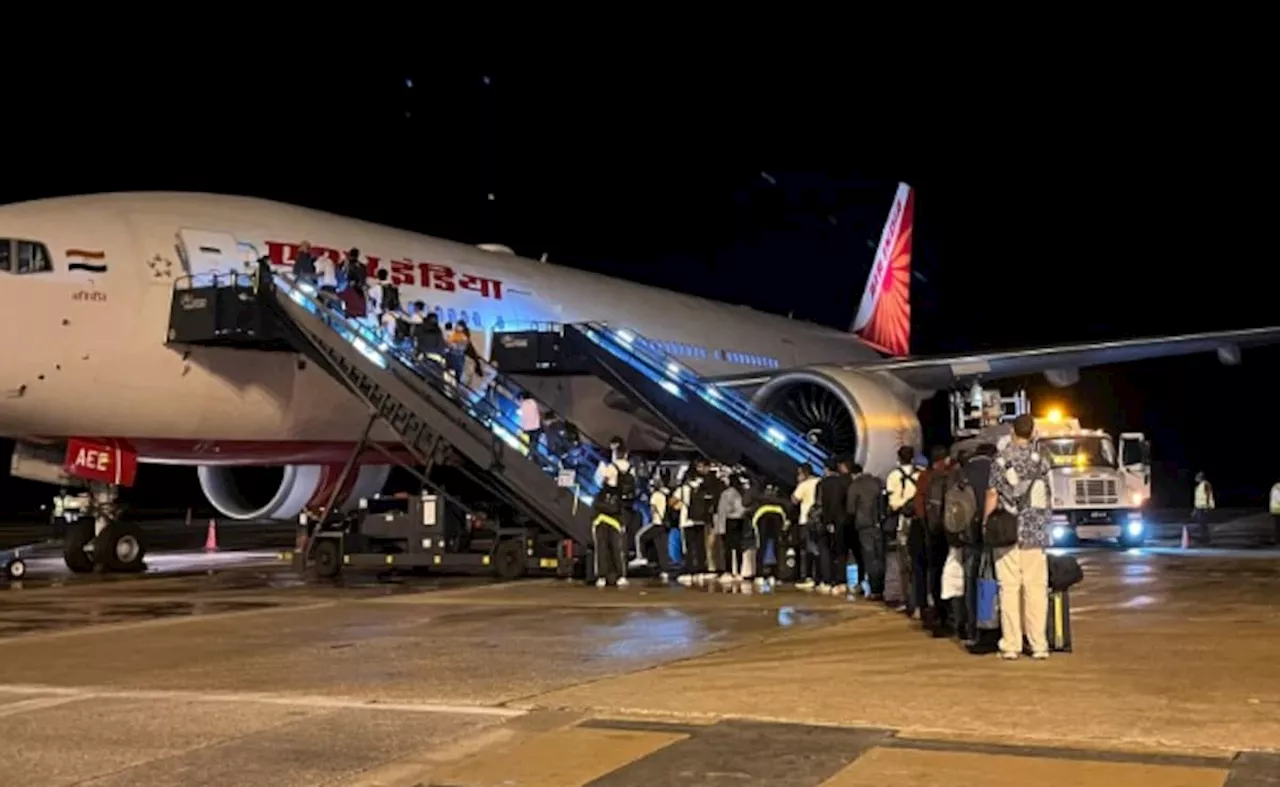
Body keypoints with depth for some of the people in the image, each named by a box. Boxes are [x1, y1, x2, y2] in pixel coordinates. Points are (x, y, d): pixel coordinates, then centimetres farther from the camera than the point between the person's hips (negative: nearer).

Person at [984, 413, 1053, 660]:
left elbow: (992, 495, -5)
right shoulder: (1041, 460, 3)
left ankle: (1011, 645, 0)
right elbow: (1046, 498, 6)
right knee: (1036, 588, 4)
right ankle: (1039, 644, 4)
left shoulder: (1000, 459, -2)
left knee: (1009, 588, 0)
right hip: (1034, 532, 1)